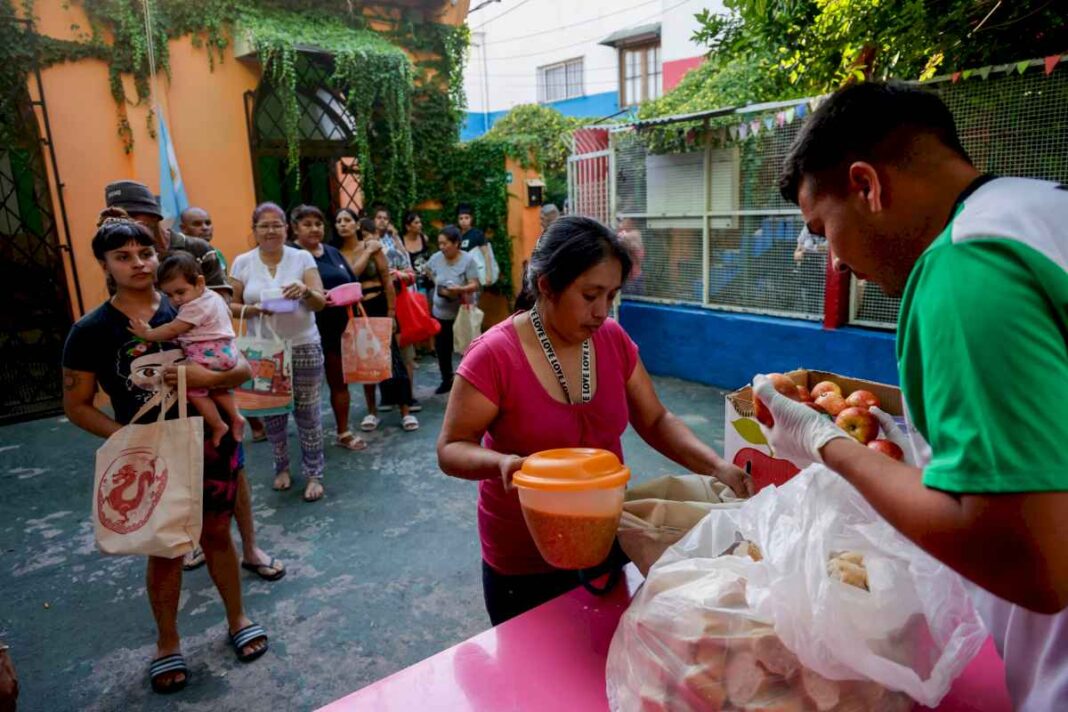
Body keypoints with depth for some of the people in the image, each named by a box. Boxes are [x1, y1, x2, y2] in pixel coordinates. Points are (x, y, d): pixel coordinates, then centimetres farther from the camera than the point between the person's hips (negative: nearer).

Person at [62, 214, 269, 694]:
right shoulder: (90, 331, -7)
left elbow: (244, 369, -3)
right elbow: (76, 405, -2)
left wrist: (208, 377, -24)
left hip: (210, 443, 1)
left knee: (216, 533, 16)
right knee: (164, 550, 13)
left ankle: (238, 619, 37)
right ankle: (168, 643, 34)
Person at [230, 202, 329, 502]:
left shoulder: (303, 257, -2)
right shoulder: (242, 262, 2)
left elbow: (320, 303, -7)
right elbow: (232, 305, 5)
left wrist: (305, 291, -29)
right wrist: (252, 310, -16)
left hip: (303, 347, -1)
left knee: (308, 413, 3)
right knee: (271, 413, 12)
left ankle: (313, 474, 17)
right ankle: (282, 467, 33)